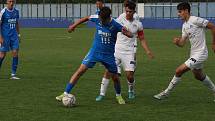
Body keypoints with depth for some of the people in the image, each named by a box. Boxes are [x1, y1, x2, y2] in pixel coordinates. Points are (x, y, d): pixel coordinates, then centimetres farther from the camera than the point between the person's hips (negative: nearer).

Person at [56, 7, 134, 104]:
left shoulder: (115, 25, -16)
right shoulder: (97, 19, -10)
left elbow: (130, 35, -13)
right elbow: (87, 18, 11)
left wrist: (126, 33, -37)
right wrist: (74, 25, 17)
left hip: (109, 55, -1)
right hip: (95, 52, 1)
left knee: (115, 77, 8)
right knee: (80, 70, -12)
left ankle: (118, 96, 37)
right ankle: (66, 93, -10)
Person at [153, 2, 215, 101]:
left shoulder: (195, 20, -16)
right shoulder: (184, 26, 10)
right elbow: (182, 43, 9)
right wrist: (177, 42, -14)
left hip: (200, 54, -10)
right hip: (193, 54, 10)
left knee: (179, 71, -12)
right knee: (199, 76, 24)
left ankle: (166, 93, -1)